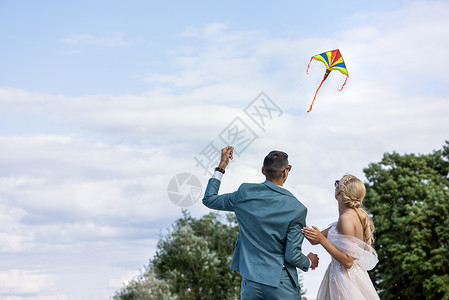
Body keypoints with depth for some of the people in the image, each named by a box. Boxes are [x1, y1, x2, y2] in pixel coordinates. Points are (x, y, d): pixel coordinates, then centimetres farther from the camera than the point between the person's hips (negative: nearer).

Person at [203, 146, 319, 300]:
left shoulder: (245, 193, -4)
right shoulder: (296, 209, -13)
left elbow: (209, 199, 13)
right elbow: (292, 256, -11)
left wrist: (222, 166, 17)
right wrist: (309, 262, 11)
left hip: (250, 283, 4)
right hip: (281, 284, -4)